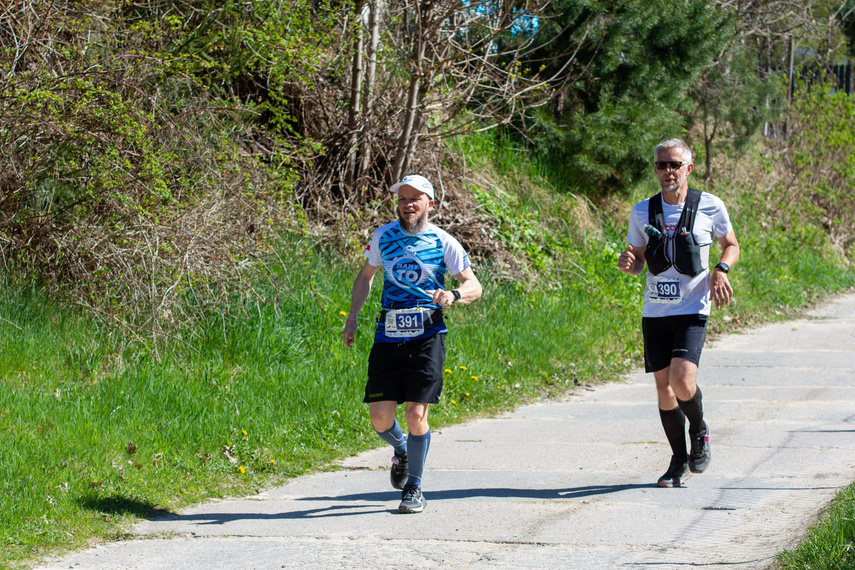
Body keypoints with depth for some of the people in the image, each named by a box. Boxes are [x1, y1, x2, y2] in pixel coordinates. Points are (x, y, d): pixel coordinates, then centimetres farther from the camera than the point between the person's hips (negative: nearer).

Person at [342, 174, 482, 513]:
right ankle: (400, 451, 31)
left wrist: (453, 295, -20)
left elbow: (474, 286, 2)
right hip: (388, 336, 2)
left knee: (416, 415, -9)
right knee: (380, 418, -4)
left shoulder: (443, 243, -1)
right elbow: (366, 275, 21)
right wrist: (352, 318, 13)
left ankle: (414, 487, 10)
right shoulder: (383, 236, 7)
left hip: (427, 336, -2)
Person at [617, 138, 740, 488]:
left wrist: (721, 270, -8)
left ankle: (700, 433, 11)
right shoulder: (642, 212, 4)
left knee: (683, 383, -19)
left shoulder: (710, 207, -2)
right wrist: (628, 264, -10)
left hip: (692, 311, -3)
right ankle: (679, 460, 21)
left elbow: (731, 245, 13)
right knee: (663, 387, 5)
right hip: (654, 312, 3)